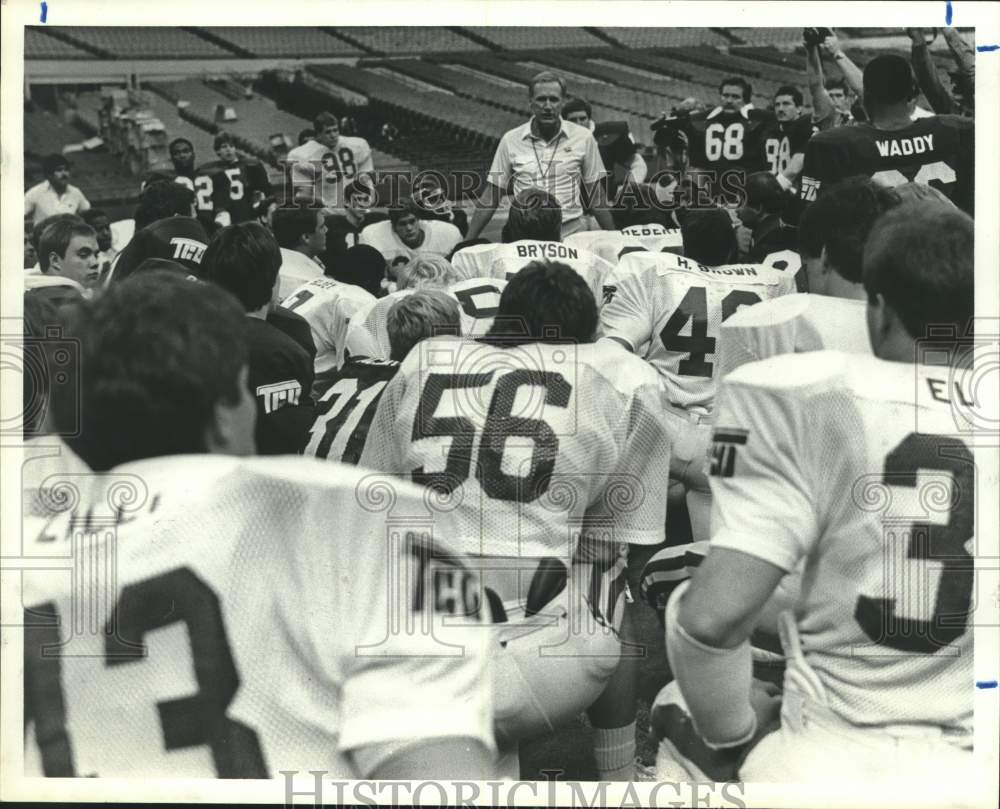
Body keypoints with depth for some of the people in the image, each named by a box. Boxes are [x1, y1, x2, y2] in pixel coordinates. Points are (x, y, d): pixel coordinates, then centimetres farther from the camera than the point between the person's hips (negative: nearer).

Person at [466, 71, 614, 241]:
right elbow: (490, 197, 7)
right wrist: (468, 242, 2)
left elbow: (595, 195, 9)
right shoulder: (510, 140, 4)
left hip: (571, 233, 0)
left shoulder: (583, 138, 3)